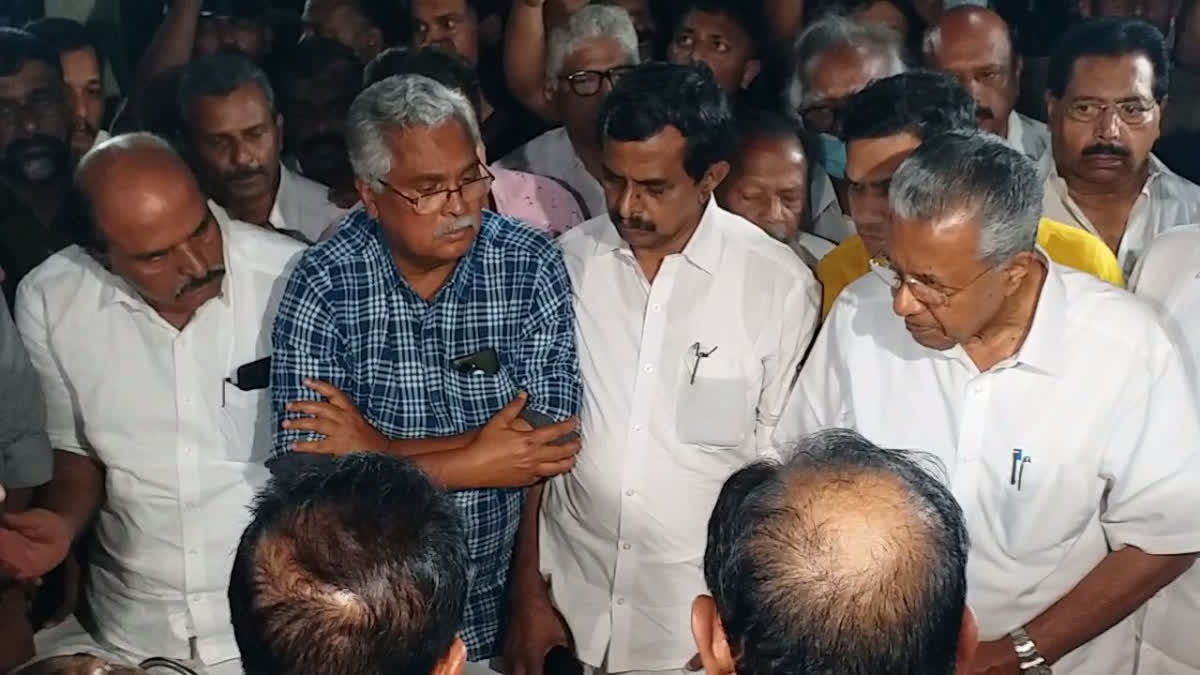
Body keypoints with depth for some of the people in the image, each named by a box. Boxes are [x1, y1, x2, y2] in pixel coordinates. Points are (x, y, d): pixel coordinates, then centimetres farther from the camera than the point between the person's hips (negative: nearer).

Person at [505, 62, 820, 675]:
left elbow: (783, 465, -4)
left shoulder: (781, 286, -12)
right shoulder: (568, 262, -5)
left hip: (706, 619, -2)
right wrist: (528, 592, 2)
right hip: (573, 606, 2)